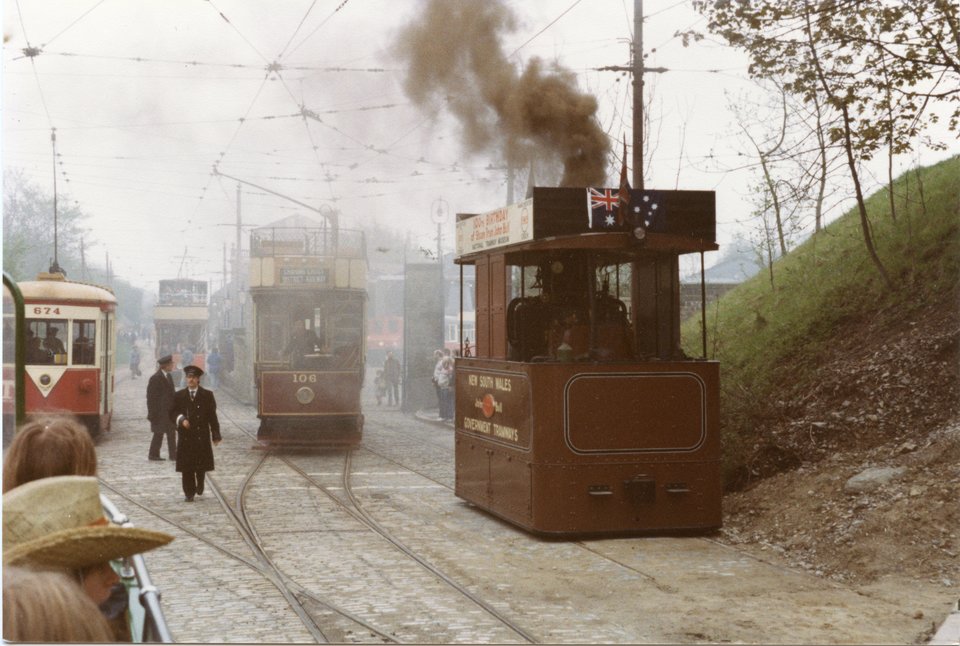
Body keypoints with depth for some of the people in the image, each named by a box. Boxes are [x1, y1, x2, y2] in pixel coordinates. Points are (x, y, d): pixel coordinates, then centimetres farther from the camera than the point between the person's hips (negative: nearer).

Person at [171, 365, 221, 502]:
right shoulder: (179, 396, 6)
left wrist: (216, 435, 0)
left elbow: (212, 416, 3)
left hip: (202, 436, -1)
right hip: (185, 437, 1)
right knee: (186, 467, 0)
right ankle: (189, 493, 8)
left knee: (201, 465, 3)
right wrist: (181, 419, -15)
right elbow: (172, 413, 8)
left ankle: (200, 485, 31)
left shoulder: (207, 395, 3)